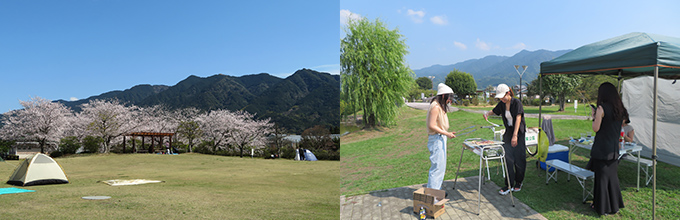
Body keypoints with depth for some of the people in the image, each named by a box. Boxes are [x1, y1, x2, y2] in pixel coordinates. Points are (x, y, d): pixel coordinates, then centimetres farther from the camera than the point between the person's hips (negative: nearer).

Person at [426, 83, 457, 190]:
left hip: (441, 139, 10)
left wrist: (447, 133, 12)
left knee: (441, 166, 16)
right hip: (436, 139, -10)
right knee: (437, 166, -6)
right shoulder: (435, 107, -18)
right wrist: (446, 133, -20)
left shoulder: (440, 106, 12)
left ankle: (437, 190, 27)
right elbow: (432, 126, -22)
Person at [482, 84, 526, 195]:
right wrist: (487, 113, -2)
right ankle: (509, 185, 4)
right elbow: (494, 111, 23)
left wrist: (515, 135, -30)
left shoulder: (516, 102, -15)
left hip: (519, 133, -5)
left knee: (519, 159, 3)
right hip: (508, 132, 5)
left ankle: (518, 182, 23)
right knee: (508, 159, 0)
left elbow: (518, 119, -22)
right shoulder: (502, 104, 3)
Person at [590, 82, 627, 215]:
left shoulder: (602, 108, -16)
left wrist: (594, 117, 0)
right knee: (612, 175, 18)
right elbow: (620, 126, 16)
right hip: (614, 149, 7)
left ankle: (602, 207, 14)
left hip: (602, 149, -7)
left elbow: (595, 128, -15)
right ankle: (615, 205, 27)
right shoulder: (620, 109, 6)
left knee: (602, 176, 4)